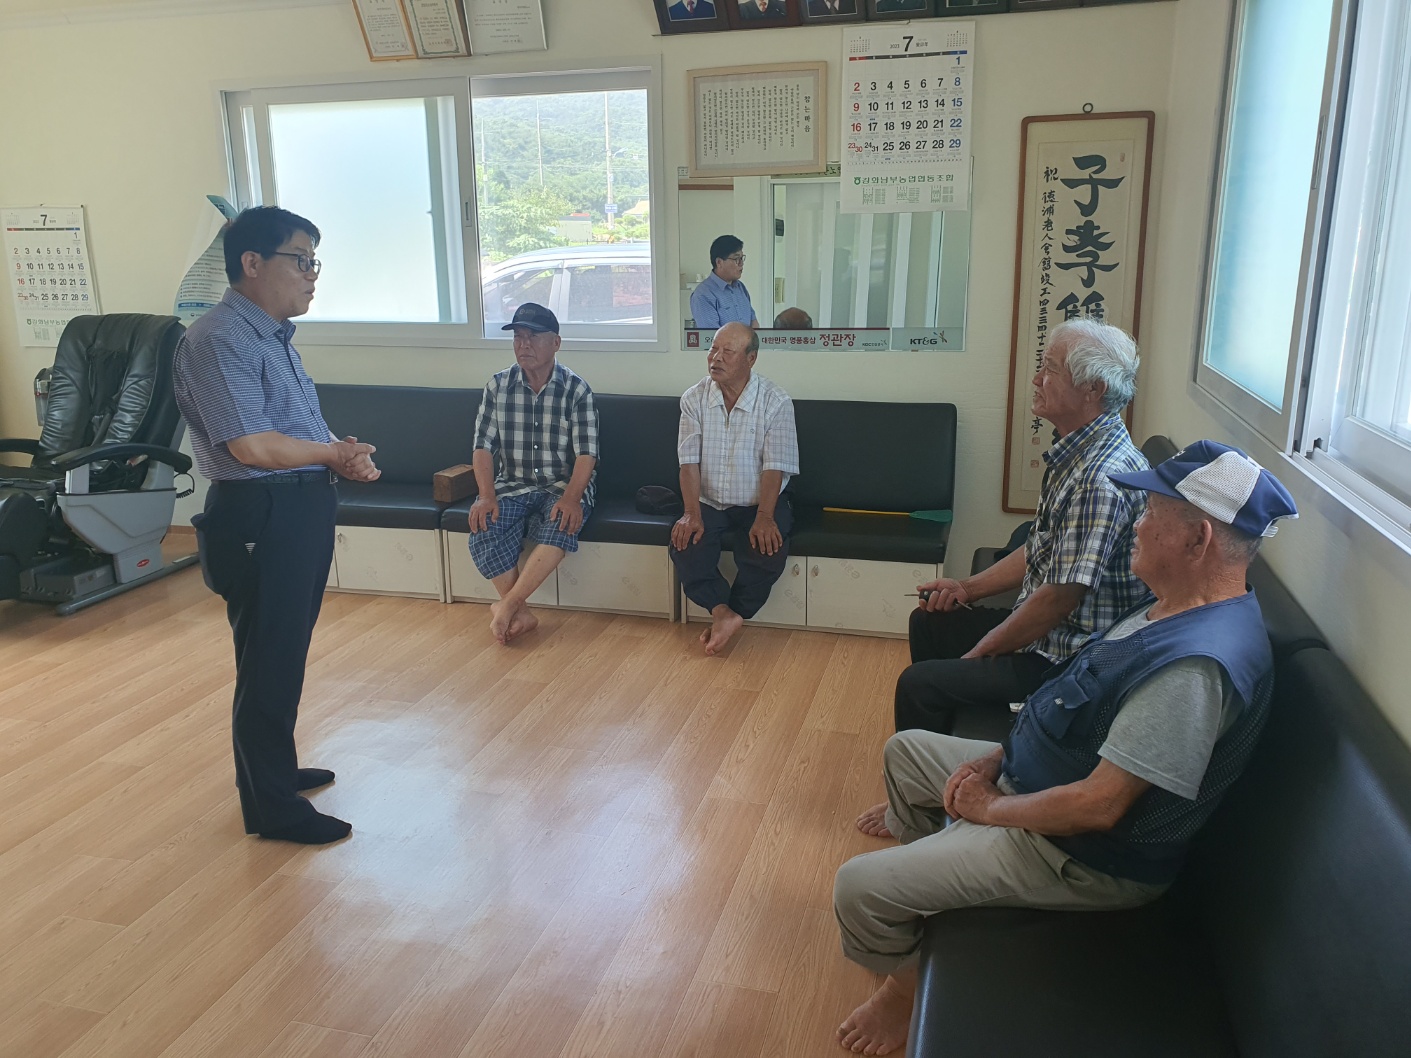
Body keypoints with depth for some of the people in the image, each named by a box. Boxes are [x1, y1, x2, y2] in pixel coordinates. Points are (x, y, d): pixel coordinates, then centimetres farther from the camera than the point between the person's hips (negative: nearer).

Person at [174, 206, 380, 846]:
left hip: (299, 513, 10)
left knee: (283, 656, 22)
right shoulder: (220, 340, -17)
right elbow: (254, 445, -25)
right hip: (260, 520, -10)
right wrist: (337, 453, -10)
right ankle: (273, 809, 18)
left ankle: (273, 769, 40)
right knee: (269, 665, 2)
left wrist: (343, 457, -5)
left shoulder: (272, 336, 14)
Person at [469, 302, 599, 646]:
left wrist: (571, 498, -26)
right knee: (483, 534, -26)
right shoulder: (497, 387, 3)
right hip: (512, 487, 2)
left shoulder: (576, 390, -5)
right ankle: (522, 614, -13)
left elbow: (586, 453, -11)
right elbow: (483, 447, 0)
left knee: (561, 528, -35)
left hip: (563, 488, -2)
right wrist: (487, 496, -15)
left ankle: (507, 605, -24)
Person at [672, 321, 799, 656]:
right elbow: (689, 462, -8)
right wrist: (692, 513, -20)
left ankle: (726, 614, -9)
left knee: (768, 549, -29)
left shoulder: (775, 402, -12)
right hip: (709, 502, 2)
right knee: (685, 543, -26)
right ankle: (724, 612, -17)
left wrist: (763, 517, -26)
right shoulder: (694, 399, -4)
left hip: (759, 503, -2)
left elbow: (774, 467, -15)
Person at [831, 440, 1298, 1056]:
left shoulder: (1194, 665, -34)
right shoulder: (1179, 607, 0)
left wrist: (991, 809, -17)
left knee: (859, 888, -13)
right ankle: (928, 869, 43)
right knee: (906, 750, 23)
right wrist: (999, 757, 1)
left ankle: (905, 984, 18)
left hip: (1085, 858, -10)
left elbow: (1097, 806, -32)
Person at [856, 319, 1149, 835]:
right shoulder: (1074, 453, 6)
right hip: (1046, 628, 11)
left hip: (1070, 658, -11)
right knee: (929, 622, 21)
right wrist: (969, 587, 12)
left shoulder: (1103, 476, -28)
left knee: (920, 684, -16)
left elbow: (1060, 597, -28)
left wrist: (980, 653, -16)